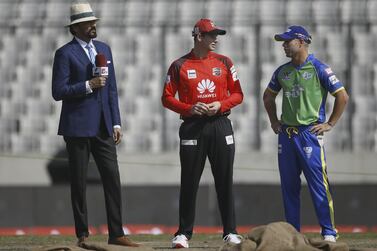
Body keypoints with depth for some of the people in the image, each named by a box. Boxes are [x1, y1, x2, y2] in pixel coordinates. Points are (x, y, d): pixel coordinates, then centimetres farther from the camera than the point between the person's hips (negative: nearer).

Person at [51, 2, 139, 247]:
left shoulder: (104, 49, 13)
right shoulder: (65, 53, -5)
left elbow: (112, 89, 15)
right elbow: (58, 91, -10)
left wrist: (116, 123, 10)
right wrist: (88, 86, -18)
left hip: (103, 126, 5)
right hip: (77, 126, -5)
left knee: (113, 180, -1)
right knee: (79, 183, 1)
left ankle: (116, 234, 1)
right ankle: (82, 234, 7)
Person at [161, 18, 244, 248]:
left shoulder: (224, 63, 9)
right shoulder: (179, 66, 2)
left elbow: (238, 94, 10)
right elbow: (167, 98, 2)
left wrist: (221, 105, -9)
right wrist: (189, 108, -13)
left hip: (221, 125, 2)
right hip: (193, 127, -2)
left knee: (225, 181, 2)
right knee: (189, 183, -1)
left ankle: (230, 232, 7)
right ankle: (184, 233, 5)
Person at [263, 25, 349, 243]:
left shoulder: (319, 69, -5)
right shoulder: (282, 71, 13)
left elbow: (343, 96, -6)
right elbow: (268, 96, 30)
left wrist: (330, 124, -6)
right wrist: (274, 121, 20)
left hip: (310, 133, -6)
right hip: (286, 134, 6)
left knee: (319, 184, -9)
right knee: (289, 186, 7)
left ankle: (329, 231, -6)